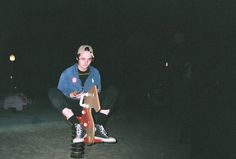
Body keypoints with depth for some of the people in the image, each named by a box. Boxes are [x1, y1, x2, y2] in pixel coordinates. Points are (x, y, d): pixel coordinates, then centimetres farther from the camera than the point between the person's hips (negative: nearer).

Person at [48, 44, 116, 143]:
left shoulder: (95, 73, 6)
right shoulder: (67, 73, -3)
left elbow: (99, 91, 13)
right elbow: (60, 93, -1)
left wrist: (96, 93, -11)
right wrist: (71, 95, -21)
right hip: (73, 107, -2)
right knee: (53, 92, -27)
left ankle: (99, 127, -27)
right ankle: (78, 127, -34)